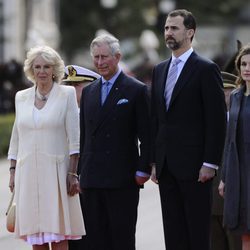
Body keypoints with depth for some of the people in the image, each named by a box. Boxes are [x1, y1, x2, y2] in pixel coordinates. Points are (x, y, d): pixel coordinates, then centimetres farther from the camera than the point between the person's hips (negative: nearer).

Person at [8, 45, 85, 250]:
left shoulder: (67, 94, 0)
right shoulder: (21, 97, 12)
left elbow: (74, 138, -3)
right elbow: (16, 138, 16)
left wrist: (73, 173, -9)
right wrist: (13, 172, 10)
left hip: (55, 170, -3)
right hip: (28, 172, 4)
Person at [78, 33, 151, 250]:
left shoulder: (136, 90, -1)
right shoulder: (89, 92, 16)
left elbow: (147, 136, -4)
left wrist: (143, 171, -10)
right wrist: (80, 173, 13)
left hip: (122, 180, -5)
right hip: (92, 180, 5)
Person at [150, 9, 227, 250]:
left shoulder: (206, 69, -5)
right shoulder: (159, 70, 15)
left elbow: (217, 120, -9)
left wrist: (210, 163, -14)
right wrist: (154, 161, 12)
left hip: (194, 166, -6)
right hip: (166, 166, 6)